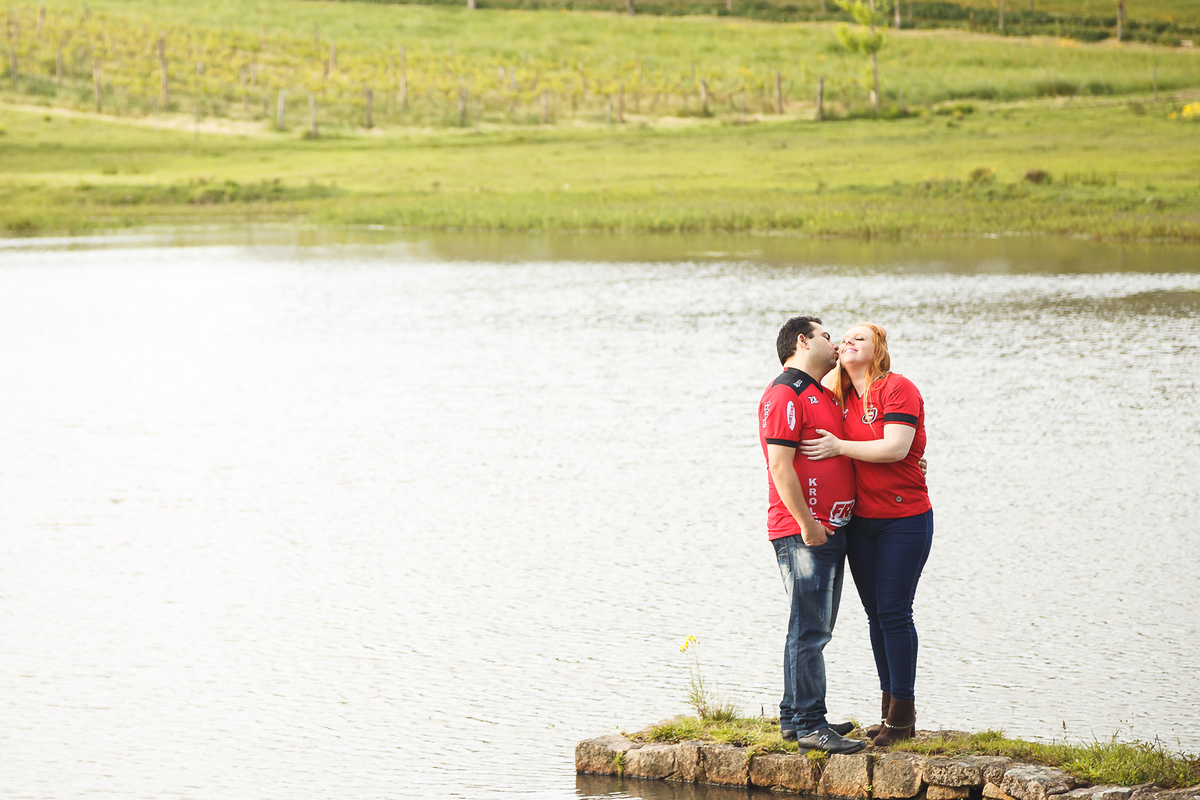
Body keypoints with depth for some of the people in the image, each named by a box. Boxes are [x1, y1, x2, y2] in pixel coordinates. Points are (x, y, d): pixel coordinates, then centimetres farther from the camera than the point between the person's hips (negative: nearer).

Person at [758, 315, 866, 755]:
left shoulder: (822, 395, 21)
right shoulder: (784, 396, -11)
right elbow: (781, 467, -17)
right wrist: (806, 523, -21)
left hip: (829, 530, 10)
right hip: (804, 532, -10)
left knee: (815, 629, 13)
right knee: (809, 629, -10)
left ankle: (796, 716, 19)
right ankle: (809, 725, -10)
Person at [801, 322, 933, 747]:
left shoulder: (897, 389, -10)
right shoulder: (841, 396, 11)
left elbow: (896, 448, -21)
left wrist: (839, 447, -21)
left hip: (904, 519, -7)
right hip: (860, 521, 7)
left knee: (894, 612, -8)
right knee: (876, 614, 8)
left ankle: (902, 715, -2)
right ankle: (891, 711, 15)